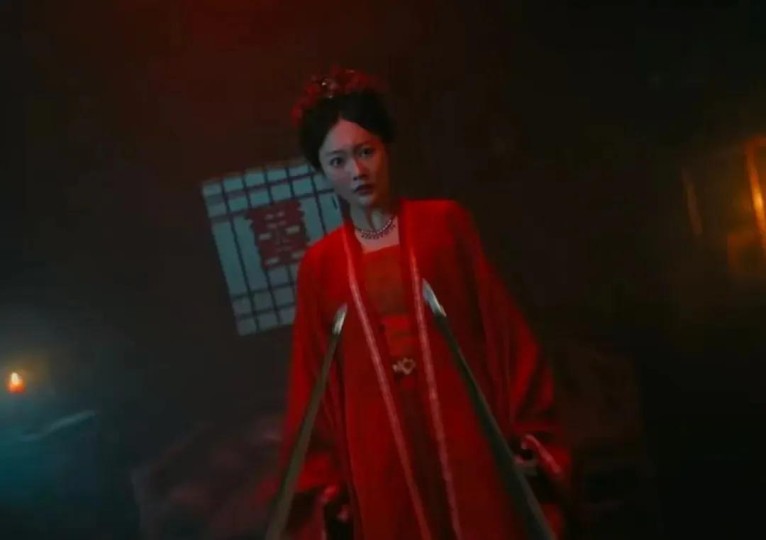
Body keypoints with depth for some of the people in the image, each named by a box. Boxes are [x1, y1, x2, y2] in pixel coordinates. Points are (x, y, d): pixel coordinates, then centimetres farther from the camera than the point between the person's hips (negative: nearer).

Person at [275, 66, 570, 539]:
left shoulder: (446, 222, 3)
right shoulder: (320, 264, 5)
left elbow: (501, 330, 2)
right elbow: (313, 378, 7)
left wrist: (527, 433, 0)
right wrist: (322, 479, 5)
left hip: (466, 436, 0)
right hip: (379, 457, 1)